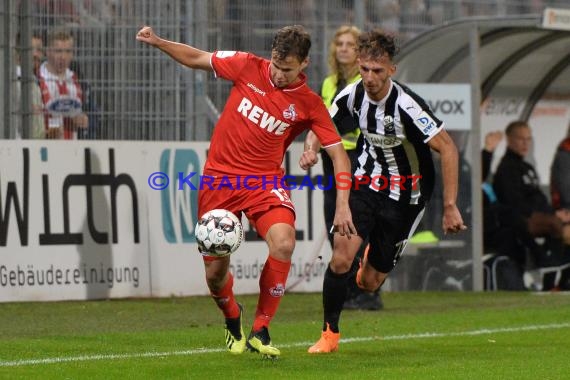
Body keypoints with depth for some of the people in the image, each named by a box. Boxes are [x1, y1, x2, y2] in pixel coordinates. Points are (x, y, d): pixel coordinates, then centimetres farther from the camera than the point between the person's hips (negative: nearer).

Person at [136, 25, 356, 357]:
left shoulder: (309, 104, -6)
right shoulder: (248, 67, -4)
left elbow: (339, 153, -4)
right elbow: (197, 59, 8)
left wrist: (343, 205, -13)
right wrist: (158, 42, -5)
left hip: (264, 180, -1)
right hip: (220, 177, 1)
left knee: (283, 242, -29)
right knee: (215, 272, 1)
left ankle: (260, 331, -15)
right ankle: (233, 319, 37)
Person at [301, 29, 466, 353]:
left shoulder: (406, 105, -28)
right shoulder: (352, 94, -11)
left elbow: (448, 148, -22)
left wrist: (450, 206, -23)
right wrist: (311, 149, -14)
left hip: (406, 193, -3)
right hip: (367, 181, 3)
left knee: (370, 282, 2)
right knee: (341, 257, -19)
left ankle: (375, 263, 41)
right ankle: (330, 334, -1)